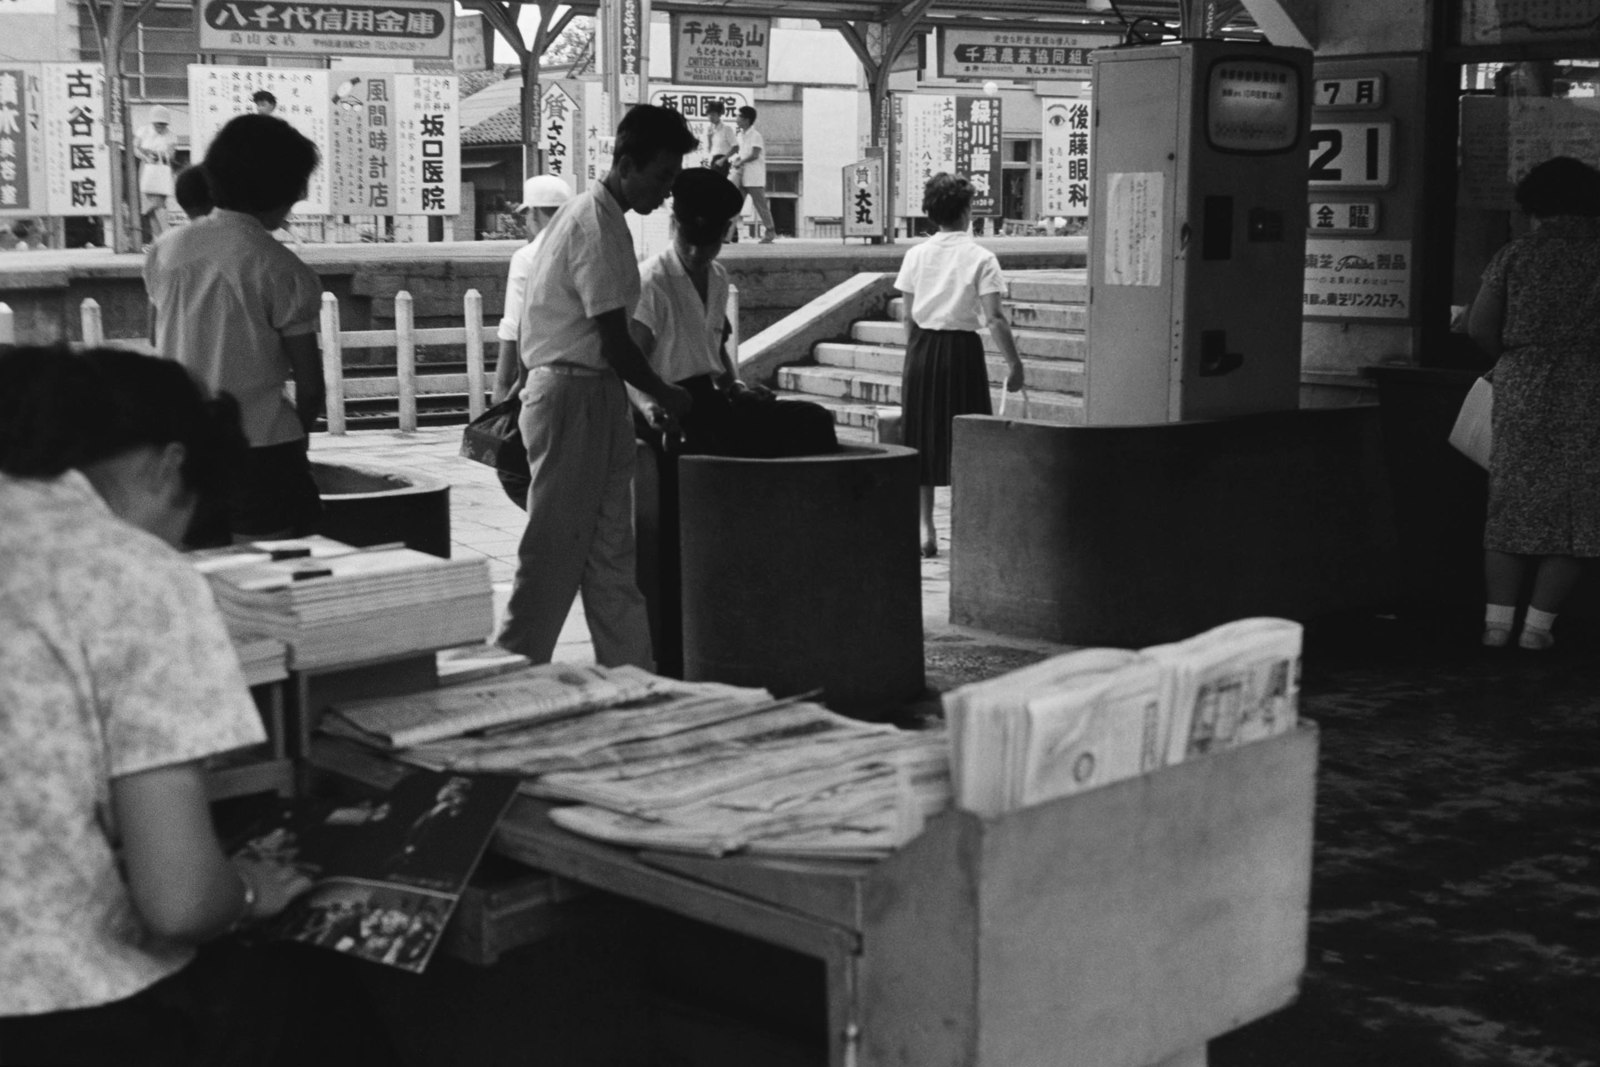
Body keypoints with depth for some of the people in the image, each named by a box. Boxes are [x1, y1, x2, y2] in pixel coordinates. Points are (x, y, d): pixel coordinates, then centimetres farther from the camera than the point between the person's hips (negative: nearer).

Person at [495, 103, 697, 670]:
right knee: (556, 549, -4)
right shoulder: (598, 224, -17)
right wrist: (665, 394, -4)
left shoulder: (595, 214, 14)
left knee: (609, 555, 12)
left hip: (593, 395, 10)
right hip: (574, 395, -10)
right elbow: (614, 341, -18)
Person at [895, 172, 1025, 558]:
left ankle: (925, 529, 12)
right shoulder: (981, 257, -7)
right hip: (962, 350, -3)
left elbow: (908, 316, 6)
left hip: (922, 348, 3)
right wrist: (1014, 362, -8)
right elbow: (994, 318, -13)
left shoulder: (917, 254, 3)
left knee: (923, 436, 10)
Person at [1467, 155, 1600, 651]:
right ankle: (1538, 623, 6)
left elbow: (1479, 326, -2)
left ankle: (1498, 621, 8)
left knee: (1512, 506, 10)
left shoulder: (1515, 254, 0)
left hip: (1522, 392, 1)